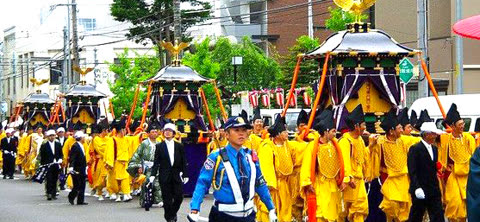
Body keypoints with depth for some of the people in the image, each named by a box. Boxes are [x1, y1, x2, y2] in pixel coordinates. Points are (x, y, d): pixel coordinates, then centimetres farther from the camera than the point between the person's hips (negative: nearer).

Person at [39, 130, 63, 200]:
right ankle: (49, 194, -11)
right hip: (48, 165, -3)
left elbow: (61, 154, 15)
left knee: (54, 180, 7)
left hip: (56, 165, 3)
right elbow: (42, 157, 1)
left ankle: (54, 194, 13)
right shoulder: (44, 145, 0)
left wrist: (60, 159, -4)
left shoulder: (58, 144, 11)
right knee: (49, 180, -10)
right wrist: (42, 165, -3)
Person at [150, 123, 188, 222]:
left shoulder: (179, 146, 7)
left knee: (179, 196, -3)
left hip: (177, 175, 1)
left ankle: (173, 212, 22)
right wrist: (153, 174, -7)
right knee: (167, 198, 0)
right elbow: (156, 162, 3)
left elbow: (183, 162, 8)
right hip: (164, 176, -1)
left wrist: (185, 175, 3)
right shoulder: (159, 146, 4)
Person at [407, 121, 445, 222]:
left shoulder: (434, 149, 14)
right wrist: (417, 187, -24)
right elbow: (412, 171, -17)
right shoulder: (415, 149, -11)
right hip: (420, 191, -7)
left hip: (434, 191, 7)